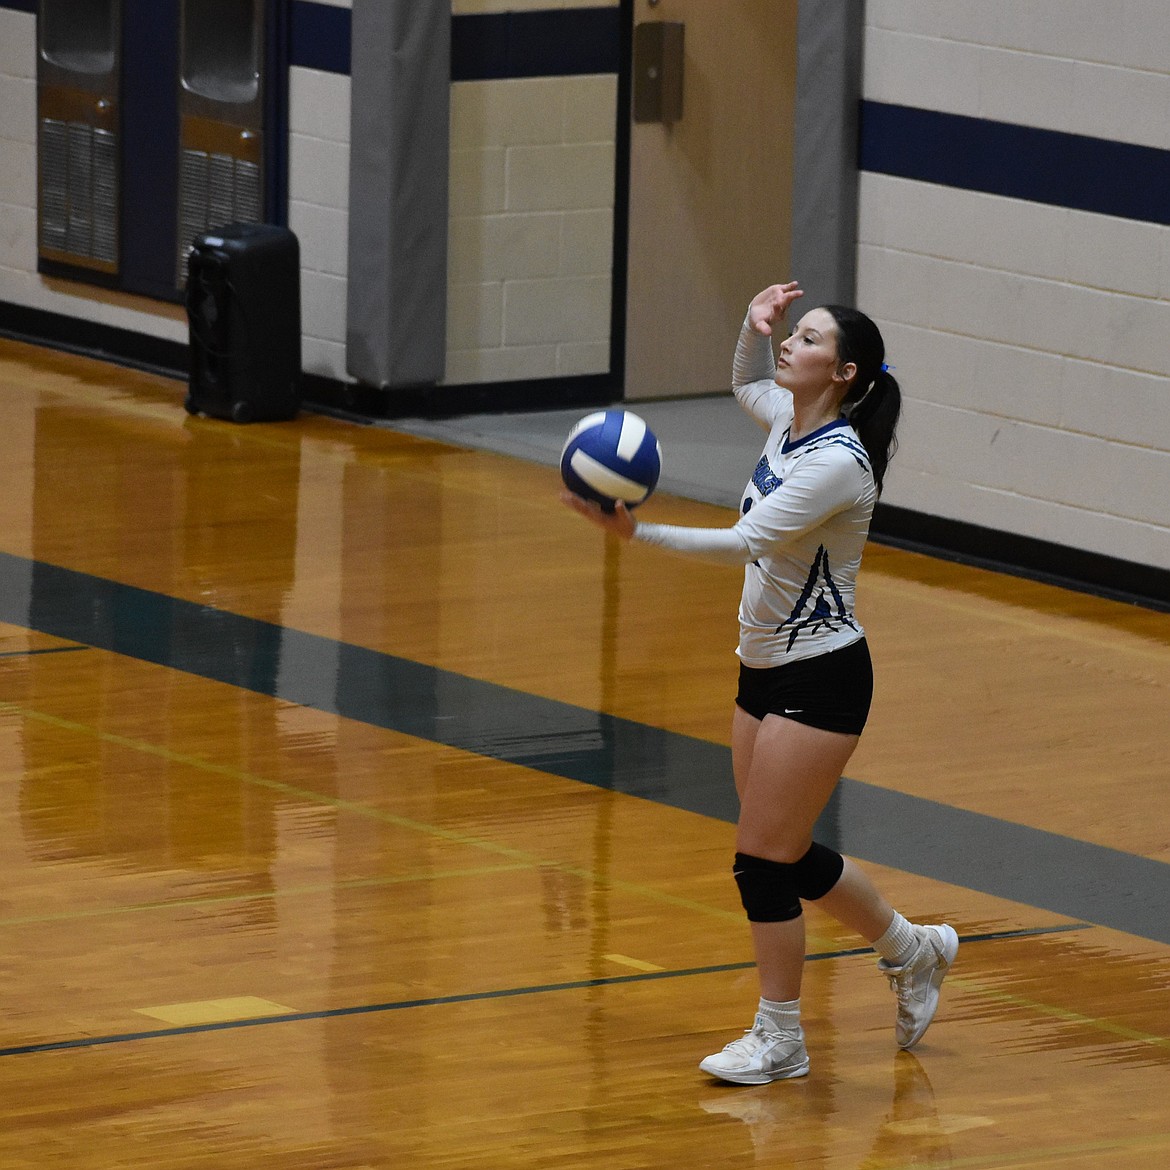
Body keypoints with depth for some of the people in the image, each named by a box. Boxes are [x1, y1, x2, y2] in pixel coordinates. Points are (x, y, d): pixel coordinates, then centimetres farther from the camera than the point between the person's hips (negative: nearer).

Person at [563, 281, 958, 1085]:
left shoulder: (838, 461, -22)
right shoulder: (789, 419, 4)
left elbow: (748, 542, -31)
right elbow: (748, 384, 29)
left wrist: (637, 533, -36)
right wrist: (755, 327, 9)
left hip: (819, 679, -9)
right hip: (766, 668, 9)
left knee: (764, 857, -5)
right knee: (786, 855, 16)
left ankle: (780, 1040, 8)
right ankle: (913, 951, 36)